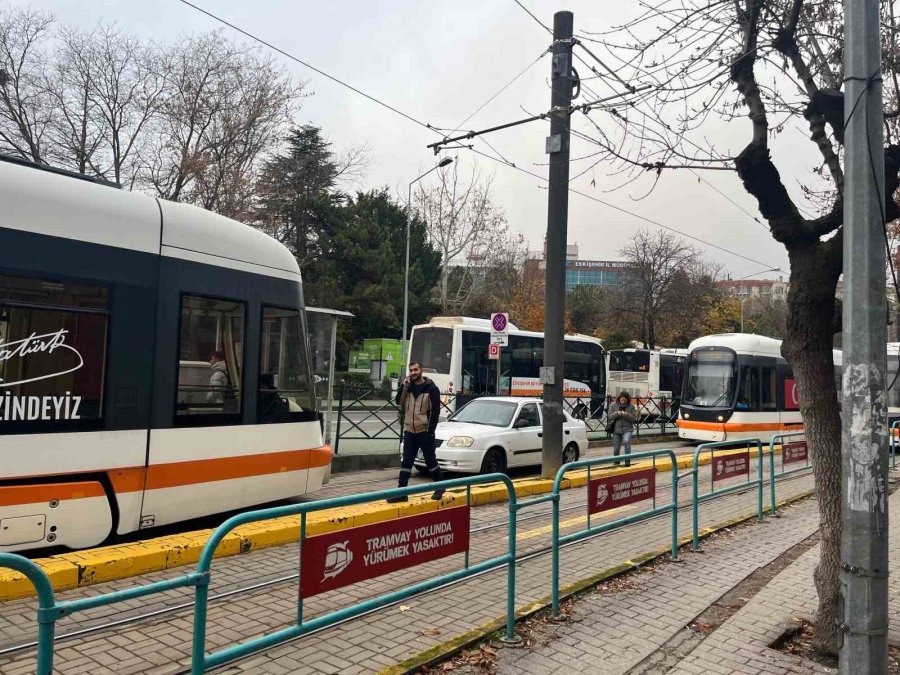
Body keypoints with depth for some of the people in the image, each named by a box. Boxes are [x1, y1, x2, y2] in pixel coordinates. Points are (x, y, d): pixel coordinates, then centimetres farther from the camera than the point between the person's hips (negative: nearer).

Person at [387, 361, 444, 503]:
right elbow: (399, 402, 2)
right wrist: (403, 386, -9)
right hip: (409, 431, 5)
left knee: (430, 460, 7)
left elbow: (435, 411, -9)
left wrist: (430, 430, -14)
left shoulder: (431, 388, -8)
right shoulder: (408, 386, 8)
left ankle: (439, 487, 24)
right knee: (406, 462, 3)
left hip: (425, 432, -5)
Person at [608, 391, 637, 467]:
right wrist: (617, 413, -20)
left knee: (626, 441, -29)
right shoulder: (613, 406, 4)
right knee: (616, 448, 6)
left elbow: (634, 418, -2)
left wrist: (627, 415, -20)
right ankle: (616, 462, 29)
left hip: (627, 429, -2)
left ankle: (627, 460, -20)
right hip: (616, 429, 2)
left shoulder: (631, 407, 2)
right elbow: (610, 417, -2)